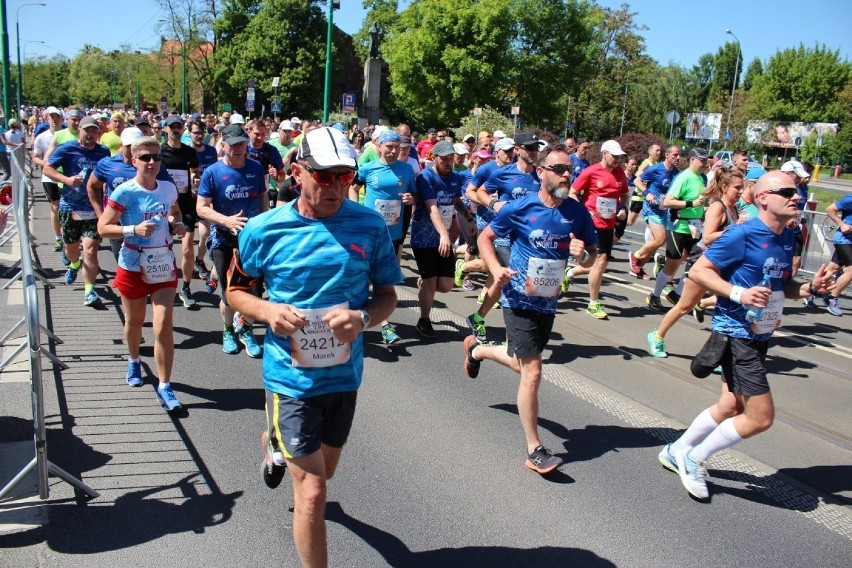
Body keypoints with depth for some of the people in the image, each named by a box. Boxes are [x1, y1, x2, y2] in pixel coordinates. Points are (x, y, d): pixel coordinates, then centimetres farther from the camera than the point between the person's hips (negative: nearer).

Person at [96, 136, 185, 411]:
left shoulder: (169, 188, 0)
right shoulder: (124, 192, -13)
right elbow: (103, 228, -13)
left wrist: (177, 224, -1)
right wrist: (134, 230, -27)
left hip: (164, 265, 2)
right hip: (133, 266, -2)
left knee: (164, 325, -7)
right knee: (135, 321, 18)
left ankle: (164, 386, -1)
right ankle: (134, 360, 48)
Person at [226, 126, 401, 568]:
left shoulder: (370, 226, -8)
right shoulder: (264, 229, -11)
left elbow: (388, 295, 1)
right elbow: (236, 290, 3)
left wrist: (364, 317, -21)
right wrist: (267, 310, -18)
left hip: (345, 372, 4)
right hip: (292, 377, -3)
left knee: (324, 471, 28)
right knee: (313, 491, -4)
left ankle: (279, 447, 62)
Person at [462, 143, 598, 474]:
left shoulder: (578, 213, -4)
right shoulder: (519, 209, -14)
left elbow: (592, 257, 5)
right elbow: (485, 238, -2)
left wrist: (583, 255, -20)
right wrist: (496, 269, -19)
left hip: (548, 303, 6)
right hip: (519, 301, -5)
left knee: (524, 364, 23)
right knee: (532, 372, -10)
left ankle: (477, 349, 53)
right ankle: (534, 450, 3)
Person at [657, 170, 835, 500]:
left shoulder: (789, 238, 9)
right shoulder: (742, 235, -16)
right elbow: (698, 271, -15)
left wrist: (811, 288, 0)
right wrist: (739, 293, -25)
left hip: (760, 334, 9)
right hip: (736, 333, -9)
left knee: (732, 407, 18)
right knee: (761, 416, -8)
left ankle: (677, 451, 35)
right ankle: (693, 457, 11)